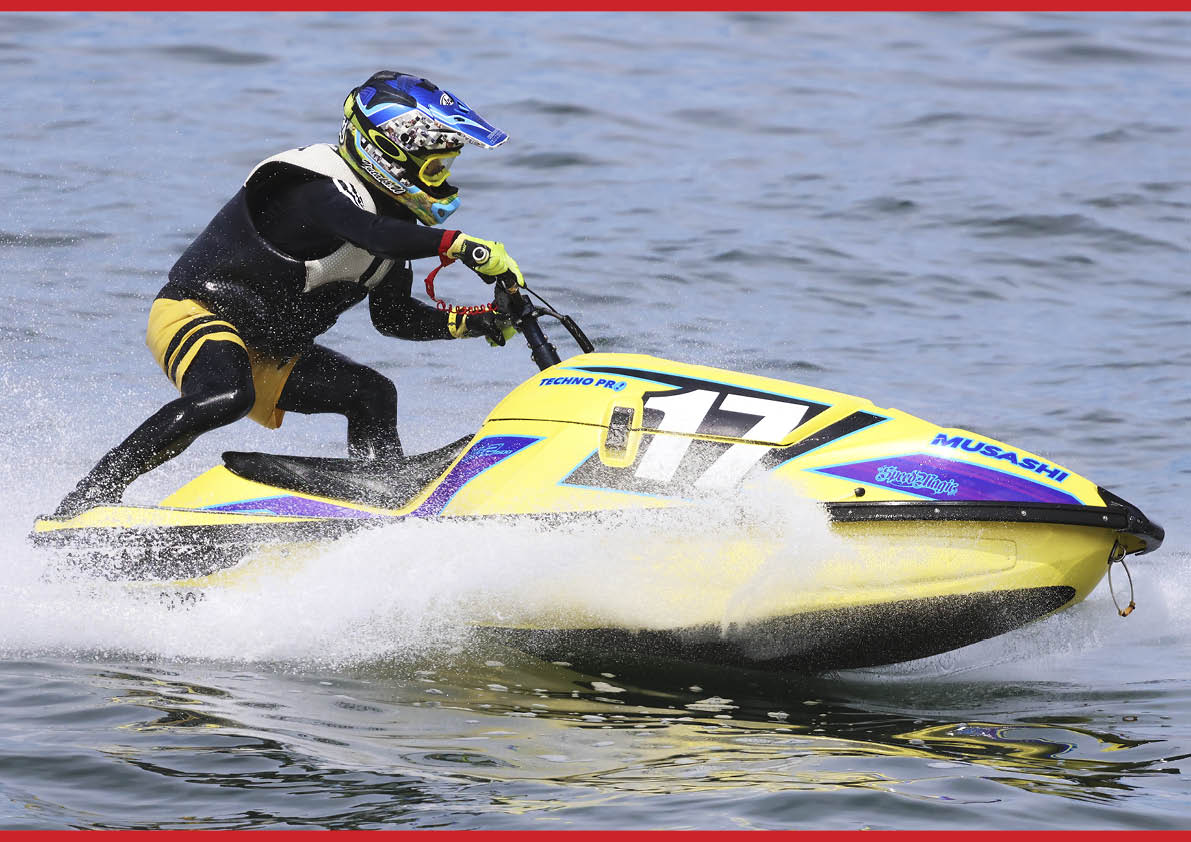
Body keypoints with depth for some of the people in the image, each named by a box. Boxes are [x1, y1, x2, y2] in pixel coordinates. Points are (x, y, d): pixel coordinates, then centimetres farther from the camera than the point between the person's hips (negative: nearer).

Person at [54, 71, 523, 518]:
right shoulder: (317, 190, -22)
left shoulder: (394, 221, 8)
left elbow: (393, 316, 15)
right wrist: (461, 245, -51)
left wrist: (469, 322, 0)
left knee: (374, 395, 1)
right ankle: (95, 490, -35)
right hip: (195, 315, -10)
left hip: (270, 353, 10)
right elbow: (370, 233, -43)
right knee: (226, 399, -37)